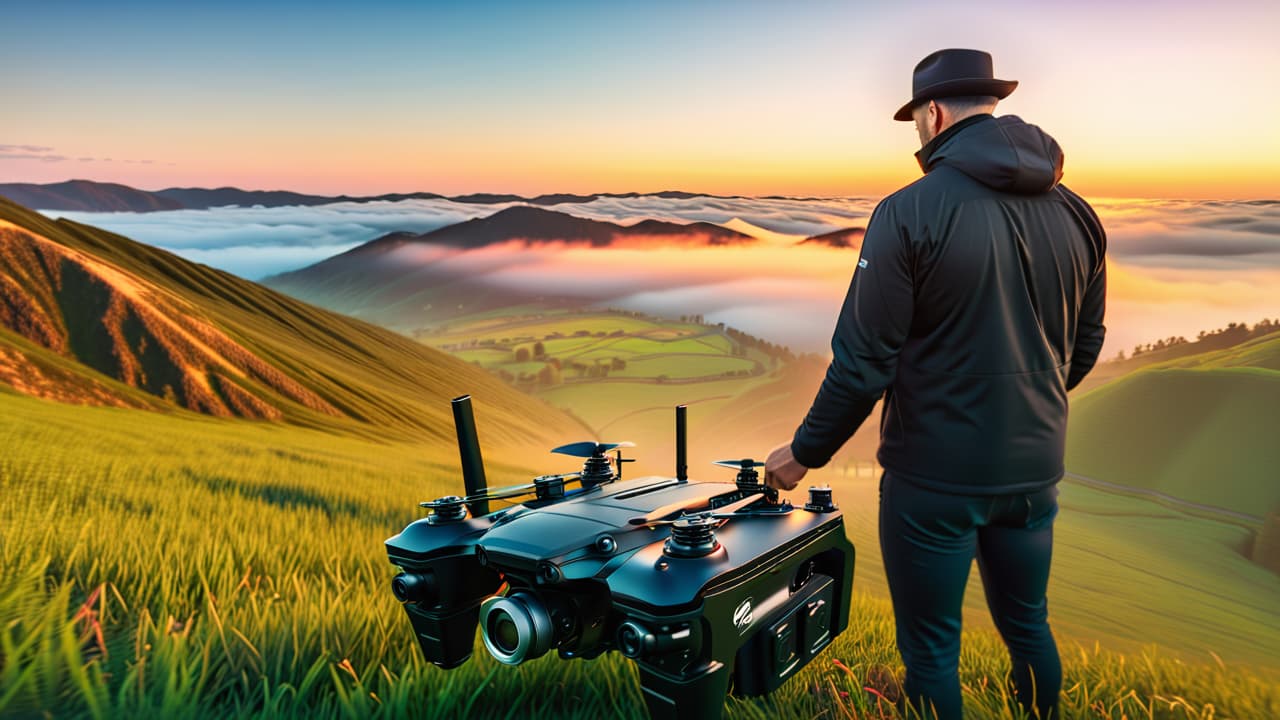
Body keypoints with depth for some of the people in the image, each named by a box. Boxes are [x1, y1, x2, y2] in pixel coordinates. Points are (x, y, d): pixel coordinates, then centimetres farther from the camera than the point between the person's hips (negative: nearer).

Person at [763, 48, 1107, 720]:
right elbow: (1085, 345, 12)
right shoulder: (1076, 213, 2)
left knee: (931, 650, 11)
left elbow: (863, 360, -17)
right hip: (1035, 470, 6)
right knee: (1028, 625, 25)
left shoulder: (909, 212, -16)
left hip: (935, 477, -6)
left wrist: (805, 452, -4)